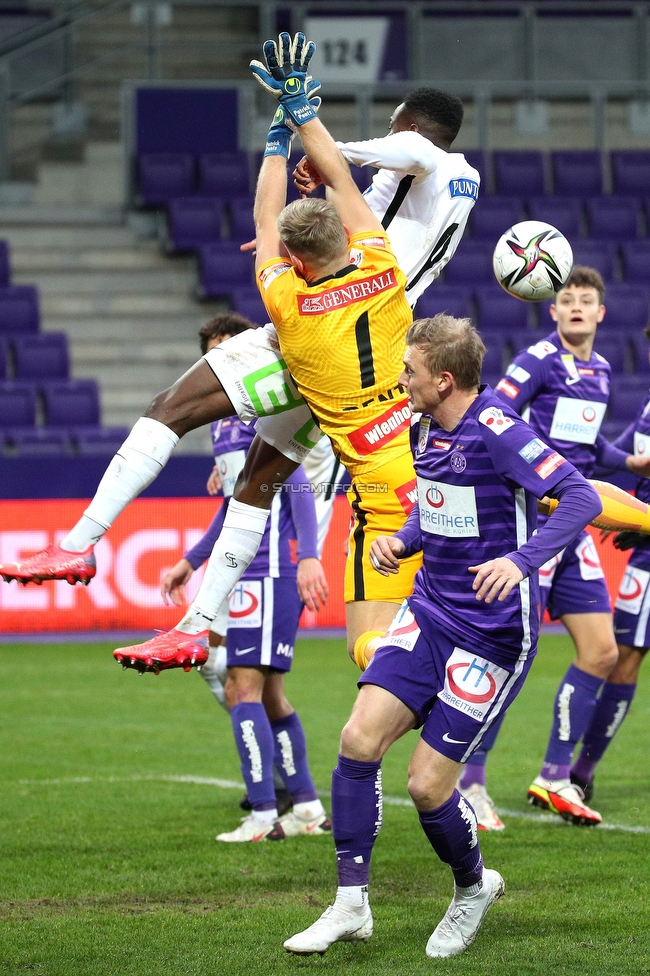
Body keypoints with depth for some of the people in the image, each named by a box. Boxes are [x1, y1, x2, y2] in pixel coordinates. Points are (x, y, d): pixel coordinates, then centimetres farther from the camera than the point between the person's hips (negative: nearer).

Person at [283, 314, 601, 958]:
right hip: (428, 613, 7)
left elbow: (581, 498, -26)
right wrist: (401, 542, 5)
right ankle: (351, 905, 0)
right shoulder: (426, 429, 6)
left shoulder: (497, 432, -19)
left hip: (492, 632, -7)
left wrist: (521, 561, -39)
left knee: (427, 784, -5)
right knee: (359, 740, -9)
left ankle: (473, 888, 25)